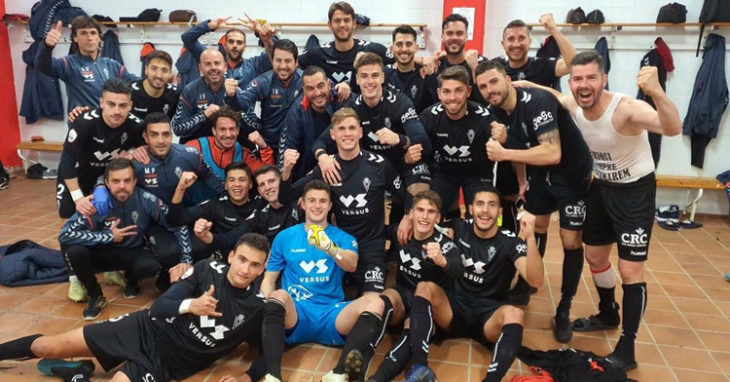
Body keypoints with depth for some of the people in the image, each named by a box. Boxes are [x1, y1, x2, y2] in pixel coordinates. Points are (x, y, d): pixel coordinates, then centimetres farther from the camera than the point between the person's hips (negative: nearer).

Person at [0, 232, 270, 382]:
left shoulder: (257, 306, -11)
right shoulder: (208, 270, -9)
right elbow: (158, 307, -10)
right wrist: (190, 305, -31)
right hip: (147, 329, 2)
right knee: (45, 347, 2)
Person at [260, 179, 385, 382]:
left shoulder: (343, 238, 10)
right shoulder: (285, 237, 13)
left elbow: (351, 265, -11)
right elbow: (269, 278, 12)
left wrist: (329, 247, -34)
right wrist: (266, 309, -10)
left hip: (332, 314, 0)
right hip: (294, 316, 0)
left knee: (374, 302, -27)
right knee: (279, 296, -32)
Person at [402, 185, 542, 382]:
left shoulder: (510, 242, -7)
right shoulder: (460, 229, 1)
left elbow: (535, 281, -22)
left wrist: (530, 237, -34)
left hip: (489, 316, -2)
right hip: (455, 307, 2)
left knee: (515, 314, -33)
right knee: (425, 287, -24)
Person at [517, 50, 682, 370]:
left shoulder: (625, 108, -32)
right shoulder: (572, 104, -12)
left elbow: (673, 129, -49)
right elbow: (551, 94, 12)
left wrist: (657, 93, -65)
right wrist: (525, 85, -5)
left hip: (635, 190, -7)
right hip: (601, 185, 7)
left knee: (630, 271, -5)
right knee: (595, 257, 18)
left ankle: (626, 350, 10)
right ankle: (608, 315, 44)